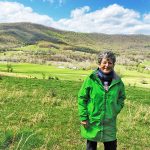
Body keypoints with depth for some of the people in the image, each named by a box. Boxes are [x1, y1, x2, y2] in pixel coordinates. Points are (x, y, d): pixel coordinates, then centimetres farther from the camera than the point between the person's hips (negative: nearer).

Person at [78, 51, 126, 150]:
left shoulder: (118, 81, -2)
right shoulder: (91, 79, -11)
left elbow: (121, 97, 13)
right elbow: (82, 98, -6)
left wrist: (116, 110, -2)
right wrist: (83, 117, -9)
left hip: (110, 123, 2)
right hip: (92, 122, -2)